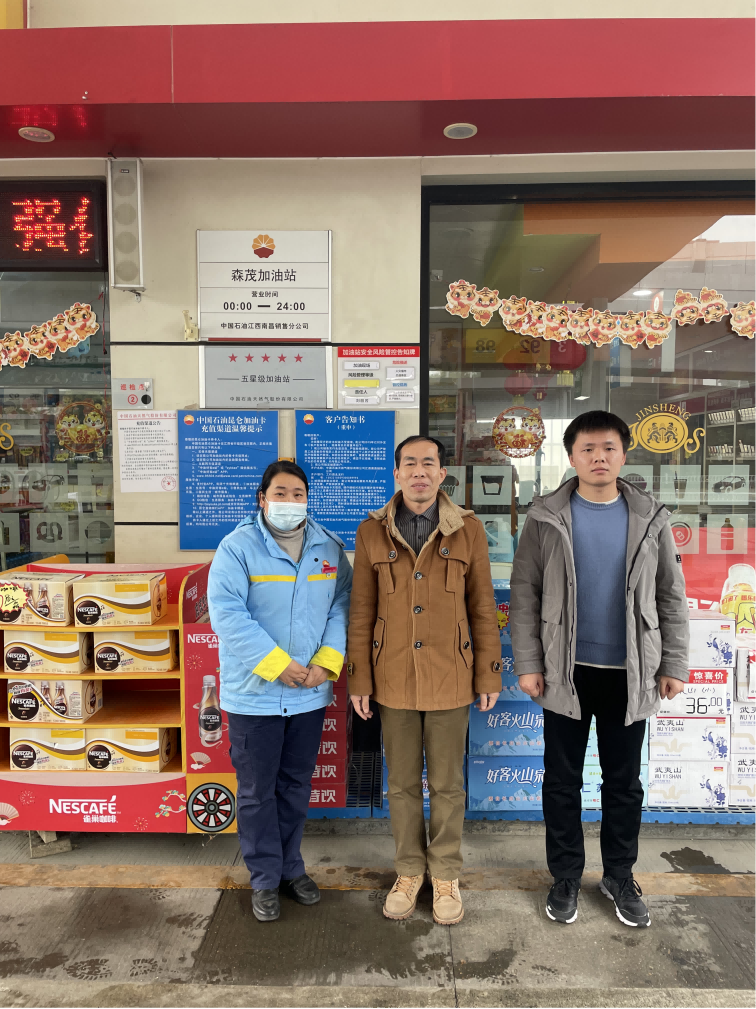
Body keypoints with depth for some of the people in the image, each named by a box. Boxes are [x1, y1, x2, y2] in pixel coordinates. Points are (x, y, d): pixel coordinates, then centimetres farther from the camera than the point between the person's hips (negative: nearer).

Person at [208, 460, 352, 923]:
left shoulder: (330, 547, 4)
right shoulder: (238, 547, -10)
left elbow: (342, 605, 3)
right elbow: (227, 612, -18)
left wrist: (327, 661, -11)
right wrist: (278, 664, -22)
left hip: (309, 693, 4)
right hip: (254, 694, -4)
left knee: (296, 785, 19)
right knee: (258, 790, 10)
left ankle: (292, 867, 38)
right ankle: (265, 878, 29)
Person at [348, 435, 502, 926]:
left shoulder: (468, 530, -4)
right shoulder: (373, 532, -2)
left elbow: (483, 606, 0)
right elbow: (362, 611, 1)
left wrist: (490, 675, 0)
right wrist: (359, 679, 1)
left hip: (449, 679, -1)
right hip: (394, 679, 1)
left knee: (447, 783, 13)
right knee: (403, 783, 15)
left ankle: (446, 875, 34)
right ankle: (409, 871, 35)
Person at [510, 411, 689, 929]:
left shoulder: (651, 518, 1)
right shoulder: (546, 518, -4)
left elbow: (671, 597, 5)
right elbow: (525, 596, -4)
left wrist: (674, 664, 2)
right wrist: (528, 664, -8)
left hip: (629, 673, 1)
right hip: (566, 672, -1)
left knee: (624, 782, 15)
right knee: (562, 780, 11)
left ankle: (620, 877, 35)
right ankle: (566, 877, 30)